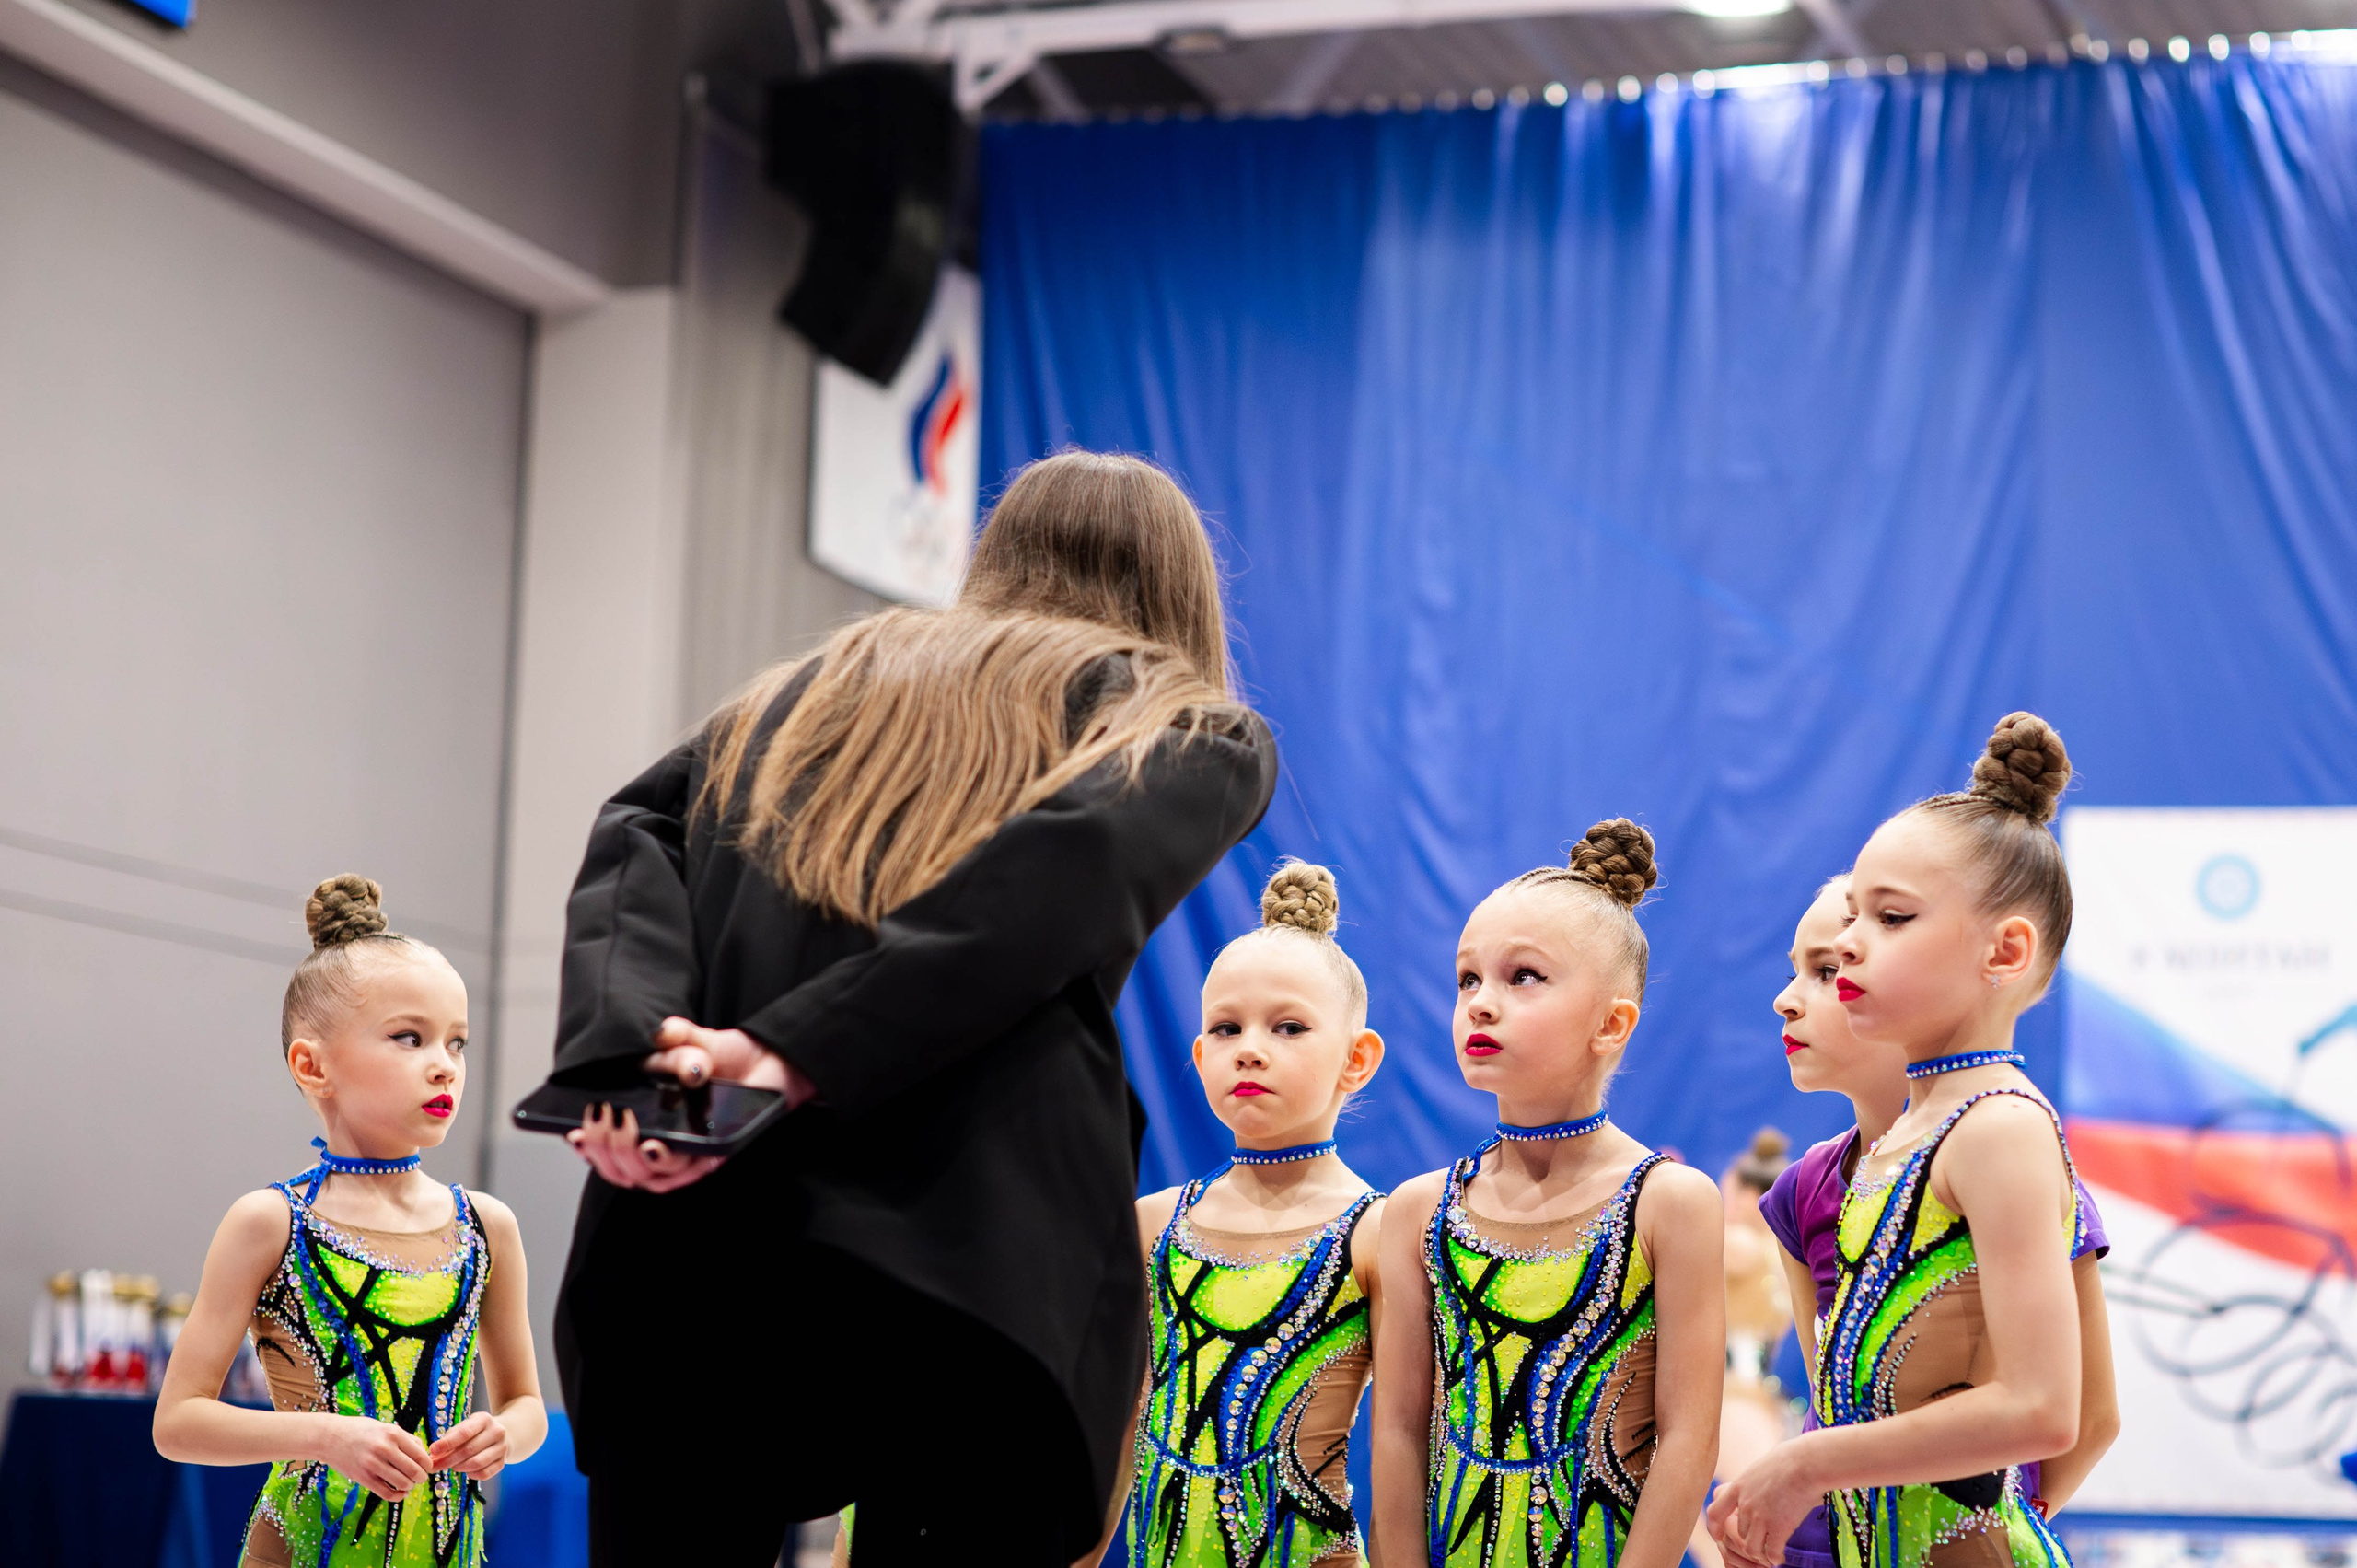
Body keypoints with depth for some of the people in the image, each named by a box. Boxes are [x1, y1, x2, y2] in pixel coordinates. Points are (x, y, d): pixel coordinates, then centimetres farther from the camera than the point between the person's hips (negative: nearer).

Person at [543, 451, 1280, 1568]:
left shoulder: (806, 691, 29)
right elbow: (1066, 868, -5)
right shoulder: (1198, 734, 16)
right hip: (974, 1265, -3)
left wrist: (626, 1055, -6)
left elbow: (637, 834, 10)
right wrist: (804, 1057, -12)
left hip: (681, 1249, 4)